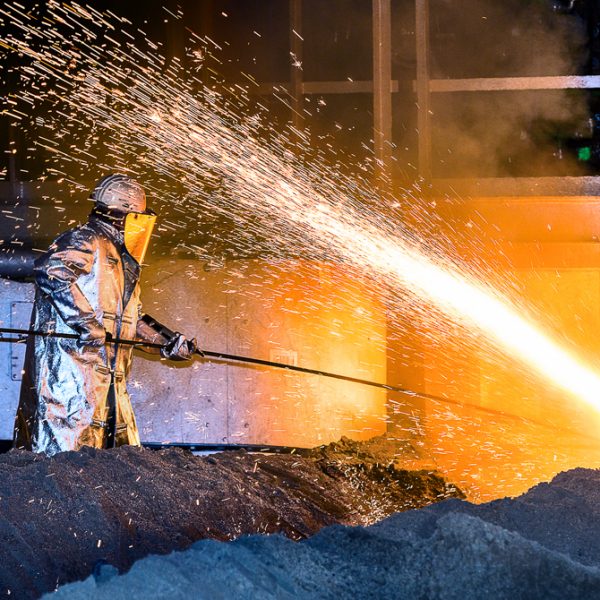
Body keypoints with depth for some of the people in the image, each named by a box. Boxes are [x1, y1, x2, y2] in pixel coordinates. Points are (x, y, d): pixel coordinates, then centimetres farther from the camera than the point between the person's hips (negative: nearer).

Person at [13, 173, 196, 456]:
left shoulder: (122, 262, 26)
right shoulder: (85, 242, -6)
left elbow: (131, 318, 34)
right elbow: (49, 270, -25)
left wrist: (169, 342, 24)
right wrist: (84, 321, -27)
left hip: (106, 377, 10)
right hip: (71, 366, -10)